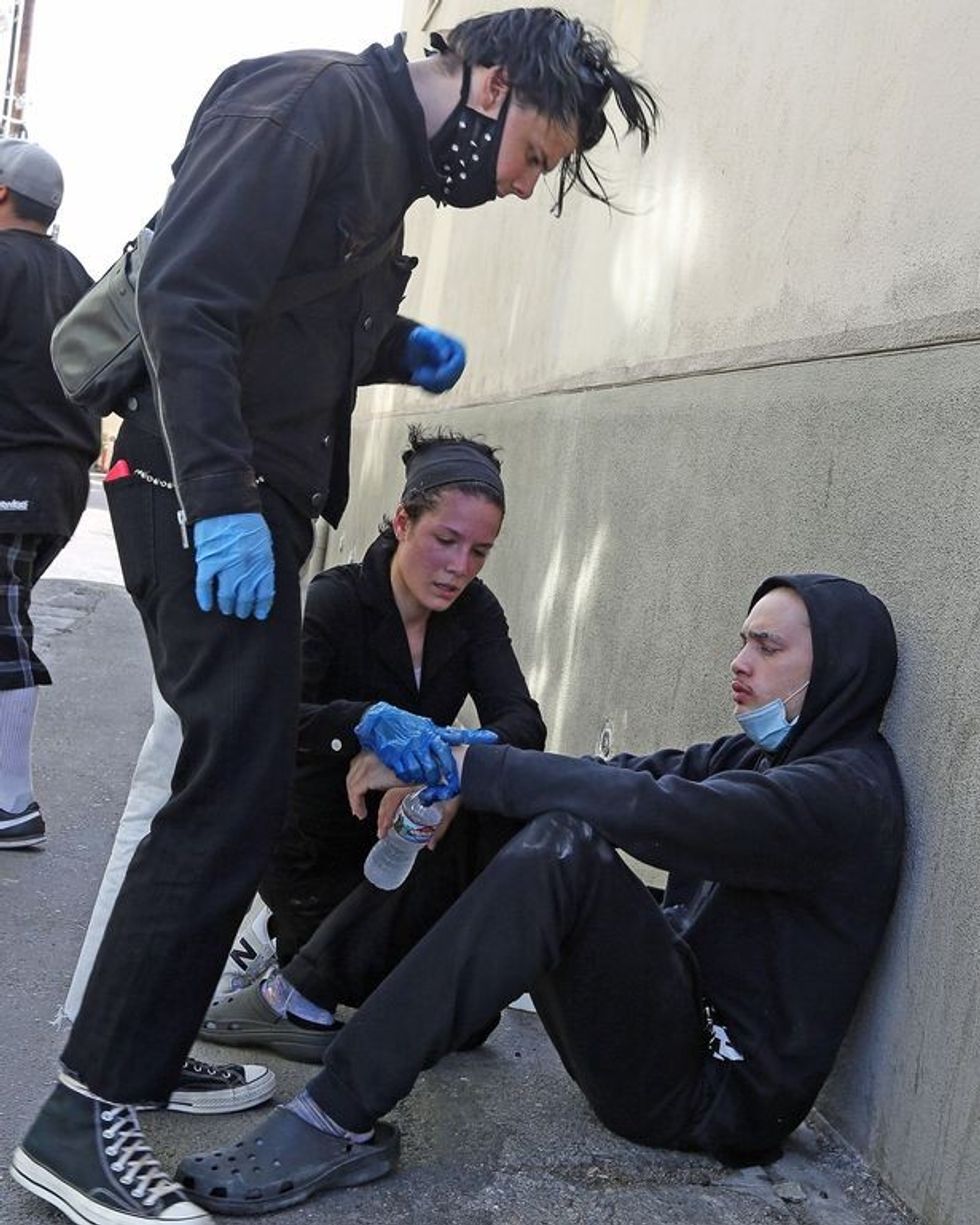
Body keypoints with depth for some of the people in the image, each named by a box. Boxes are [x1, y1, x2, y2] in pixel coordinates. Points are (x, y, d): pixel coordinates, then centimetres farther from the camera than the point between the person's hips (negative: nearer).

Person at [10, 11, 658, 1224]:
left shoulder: (386, 158, 21)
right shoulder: (320, 99, -9)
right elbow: (185, 294, -20)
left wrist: (397, 349, 8)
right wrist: (221, 496, -25)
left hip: (256, 501, 10)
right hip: (205, 496, -10)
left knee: (237, 777, 11)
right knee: (235, 785, -12)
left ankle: (143, 1056, 22)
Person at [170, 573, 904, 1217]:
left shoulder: (847, 790, -15)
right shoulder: (754, 756, 14)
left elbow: (647, 808, -28)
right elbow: (626, 775, 0)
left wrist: (460, 762, -25)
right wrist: (449, 776, -15)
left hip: (716, 1089, -9)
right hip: (673, 1021, 9)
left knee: (565, 847, -30)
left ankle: (338, 1120, -29)